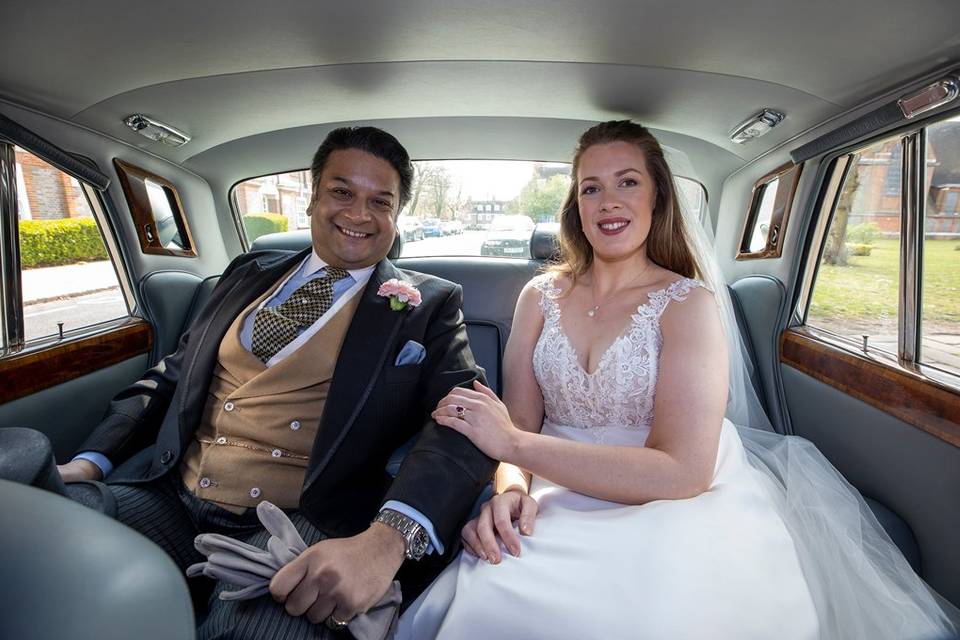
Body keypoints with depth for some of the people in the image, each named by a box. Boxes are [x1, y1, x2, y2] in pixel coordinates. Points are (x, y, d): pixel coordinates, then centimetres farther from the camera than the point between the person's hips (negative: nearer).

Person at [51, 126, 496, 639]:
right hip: (170, 496, 5)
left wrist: (387, 538, -30)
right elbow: (173, 375, 18)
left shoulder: (428, 304, 0)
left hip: (302, 522, -4)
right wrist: (92, 459, 2)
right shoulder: (250, 274, 14)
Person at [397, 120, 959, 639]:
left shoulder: (690, 303, -8)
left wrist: (514, 443, -20)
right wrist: (509, 488, -22)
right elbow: (519, 422, 2)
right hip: (559, 505, 3)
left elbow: (681, 472, -18)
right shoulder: (542, 297, 4)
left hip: (673, 512, -2)